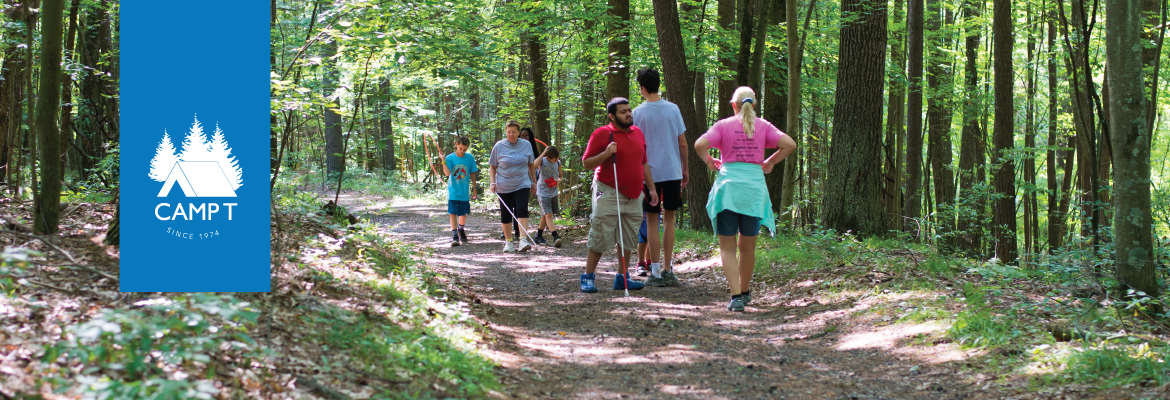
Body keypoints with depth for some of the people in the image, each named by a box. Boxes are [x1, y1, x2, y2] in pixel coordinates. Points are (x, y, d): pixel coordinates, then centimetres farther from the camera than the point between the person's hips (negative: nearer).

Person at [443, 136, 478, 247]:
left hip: (464, 192, 2)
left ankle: (461, 229, 41)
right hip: (453, 191, -2)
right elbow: (447, 173, -21)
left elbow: (472, 174, 7)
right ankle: (454, 236, -6)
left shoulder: (470, 158, -2)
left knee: (463, 213, 15)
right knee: (453, 213, -8)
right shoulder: (450, 158, -8)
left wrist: (474, 188, 10)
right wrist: (443, 162, -34)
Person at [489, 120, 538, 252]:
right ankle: (508, 242, 19)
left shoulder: (526, 145, 3)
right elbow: (492, 166, 6)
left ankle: (523, 240, -23)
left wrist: (534, 182, 15)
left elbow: (531, 165, 13)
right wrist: (493, 182, -5)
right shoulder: (499, 146, -1)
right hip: (504, 186, 0)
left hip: (522, 185, 0)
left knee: (522, 210, -16)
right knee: (505, 215, 5)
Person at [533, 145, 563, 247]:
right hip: (543, 192, -6)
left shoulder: (558, 163, 2)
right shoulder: (542, 161, -12)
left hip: (553, 192, 6)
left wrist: (558, 181, -9)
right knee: (548, 215, -15)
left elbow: (560, 176, 15)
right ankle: (556, 237, -25)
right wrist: (543, 153, -27)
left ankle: (538, 236, 30)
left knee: (546, 215, 16)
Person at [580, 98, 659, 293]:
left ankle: (622, 277, 17)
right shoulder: (602, 134, -7)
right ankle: (588, 277, 3)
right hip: (608, 194, -6)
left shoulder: (637, 132, 12)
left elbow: (643, 163, 20)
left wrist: (651, 188, 17)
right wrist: (606, 154, -22)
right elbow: (586, 163, -6)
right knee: (600, 239, -5)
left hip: (633, 196, 6)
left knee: (628, 240, 8)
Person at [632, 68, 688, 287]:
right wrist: (685, 169, 14)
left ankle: (656, 273, 0)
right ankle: (668, 271, 11)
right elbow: (682, 142, 3)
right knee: (669, 219, 11)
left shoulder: (638, 113, -5)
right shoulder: (673, 109, 1)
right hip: (673, 171, 2)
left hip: (649, 173, -2)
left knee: (652, 221, 3)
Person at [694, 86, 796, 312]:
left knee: (727, 246, 2)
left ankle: (736, 296, -12)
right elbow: (789, 144, -3)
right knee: (747, 246, 17)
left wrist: (709, 161, 6)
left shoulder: (724, 125, 1)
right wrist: (771, 162, 9)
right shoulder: (763, 126, 6)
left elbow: (700, 145, -12)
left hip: (728, 186, -2)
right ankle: (744, 292, 30)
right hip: (755, 187, 2)